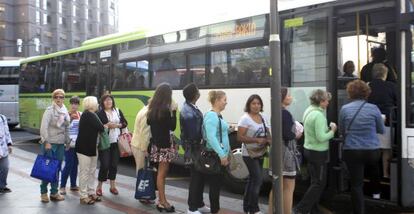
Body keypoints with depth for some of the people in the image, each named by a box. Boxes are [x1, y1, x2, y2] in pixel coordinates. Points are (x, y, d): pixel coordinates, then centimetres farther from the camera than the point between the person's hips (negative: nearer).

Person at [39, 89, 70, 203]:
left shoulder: (65, 111, 10)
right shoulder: (49, 110, -9)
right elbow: (44, 127, -15)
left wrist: (67, 141, 15)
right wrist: (46, 142, -20)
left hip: (60, 144, 6)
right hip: (50, 143, -6)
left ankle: (54, 192, 17)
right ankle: (43, 192, 12)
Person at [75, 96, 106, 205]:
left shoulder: (90, 115, 13)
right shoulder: (88, 115, -16)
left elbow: (95, 128, 11)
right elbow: (100, 128, -17)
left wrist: (103, 126, -4)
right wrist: (105, 127, 3)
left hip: (91, 147, 9)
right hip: (84, 147, -9)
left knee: (92, 171, 13)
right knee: (84, 172, -4)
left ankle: (91, 193, 22)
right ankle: (83, 196, 2)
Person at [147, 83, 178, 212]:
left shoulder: (152, 108, 7)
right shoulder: (165, 109, -18)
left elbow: (149, 123, 13)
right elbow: (172, 127, -15)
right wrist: (174, 111, -11)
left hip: (156, 143, 8)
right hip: (164, 144, -8)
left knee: (162, 172, 13)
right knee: (162, 173, -2)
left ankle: (161, 200, 17)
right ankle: (162, 202, 4)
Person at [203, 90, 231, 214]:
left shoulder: (218, 116, 15)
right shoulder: (211, 116, -16)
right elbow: (211, 138, -25)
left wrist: (227, 153, 18)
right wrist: (222, 154, -26)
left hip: (220, 155, 10)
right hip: (216, 156, -10)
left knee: (218, 183, 14)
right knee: (215, 183, -3)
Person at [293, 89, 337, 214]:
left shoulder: (308, 111, 8)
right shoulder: (319, 115, -21)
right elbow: (321, 137, -24)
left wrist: (328, 128, 4)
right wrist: (332, 131, -10)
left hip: (309, 150, 9)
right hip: (318, 152, -9)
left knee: (315, 181, 16)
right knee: (319, 183, 0)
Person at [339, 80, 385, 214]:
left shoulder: (344, 109, -4)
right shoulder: (373, 108, -4)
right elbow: (381, 130, 8)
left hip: (352, 151, -1)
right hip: (372, 151, 1)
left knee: (356, 184, 5)